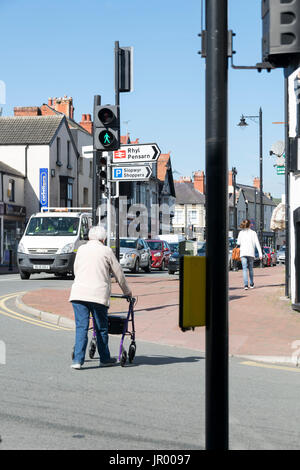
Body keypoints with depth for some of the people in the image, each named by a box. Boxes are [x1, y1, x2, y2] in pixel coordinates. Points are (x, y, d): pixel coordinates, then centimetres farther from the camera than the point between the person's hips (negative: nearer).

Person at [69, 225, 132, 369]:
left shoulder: (81, 249, 14)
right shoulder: (106, 251, 4)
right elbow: (118, 273, 10)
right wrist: (127, 291, 24)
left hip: (78, 293, 3)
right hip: (98, 294, -3)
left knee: (81, 327, 3)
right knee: (101, 328, 10)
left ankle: (77, 360, -5)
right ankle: (104, 358, 21)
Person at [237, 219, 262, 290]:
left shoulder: (241, 233, 5)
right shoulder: (253, 233, 2)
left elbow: (238, 243, 10)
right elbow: (257, 243, -2)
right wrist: (260, 253, -2)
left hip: (243, 253, 0)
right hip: (251, 253, 0)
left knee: (245, 269, -5)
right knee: (250, 268, 16)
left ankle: (245, 285, -20)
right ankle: (251, 284, 26)